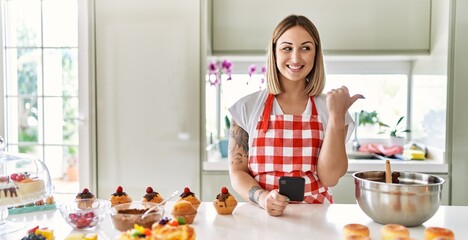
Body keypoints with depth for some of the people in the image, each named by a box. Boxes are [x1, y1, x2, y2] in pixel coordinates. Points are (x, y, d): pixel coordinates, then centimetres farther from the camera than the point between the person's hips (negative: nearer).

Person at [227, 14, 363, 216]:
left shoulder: (327, 108, 3)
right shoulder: (247, 107, 1)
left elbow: (329, 178, -5)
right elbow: (237, 172, 2)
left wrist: (337, 117, -12)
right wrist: (263, 198, -17)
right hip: (262, 215, 0)